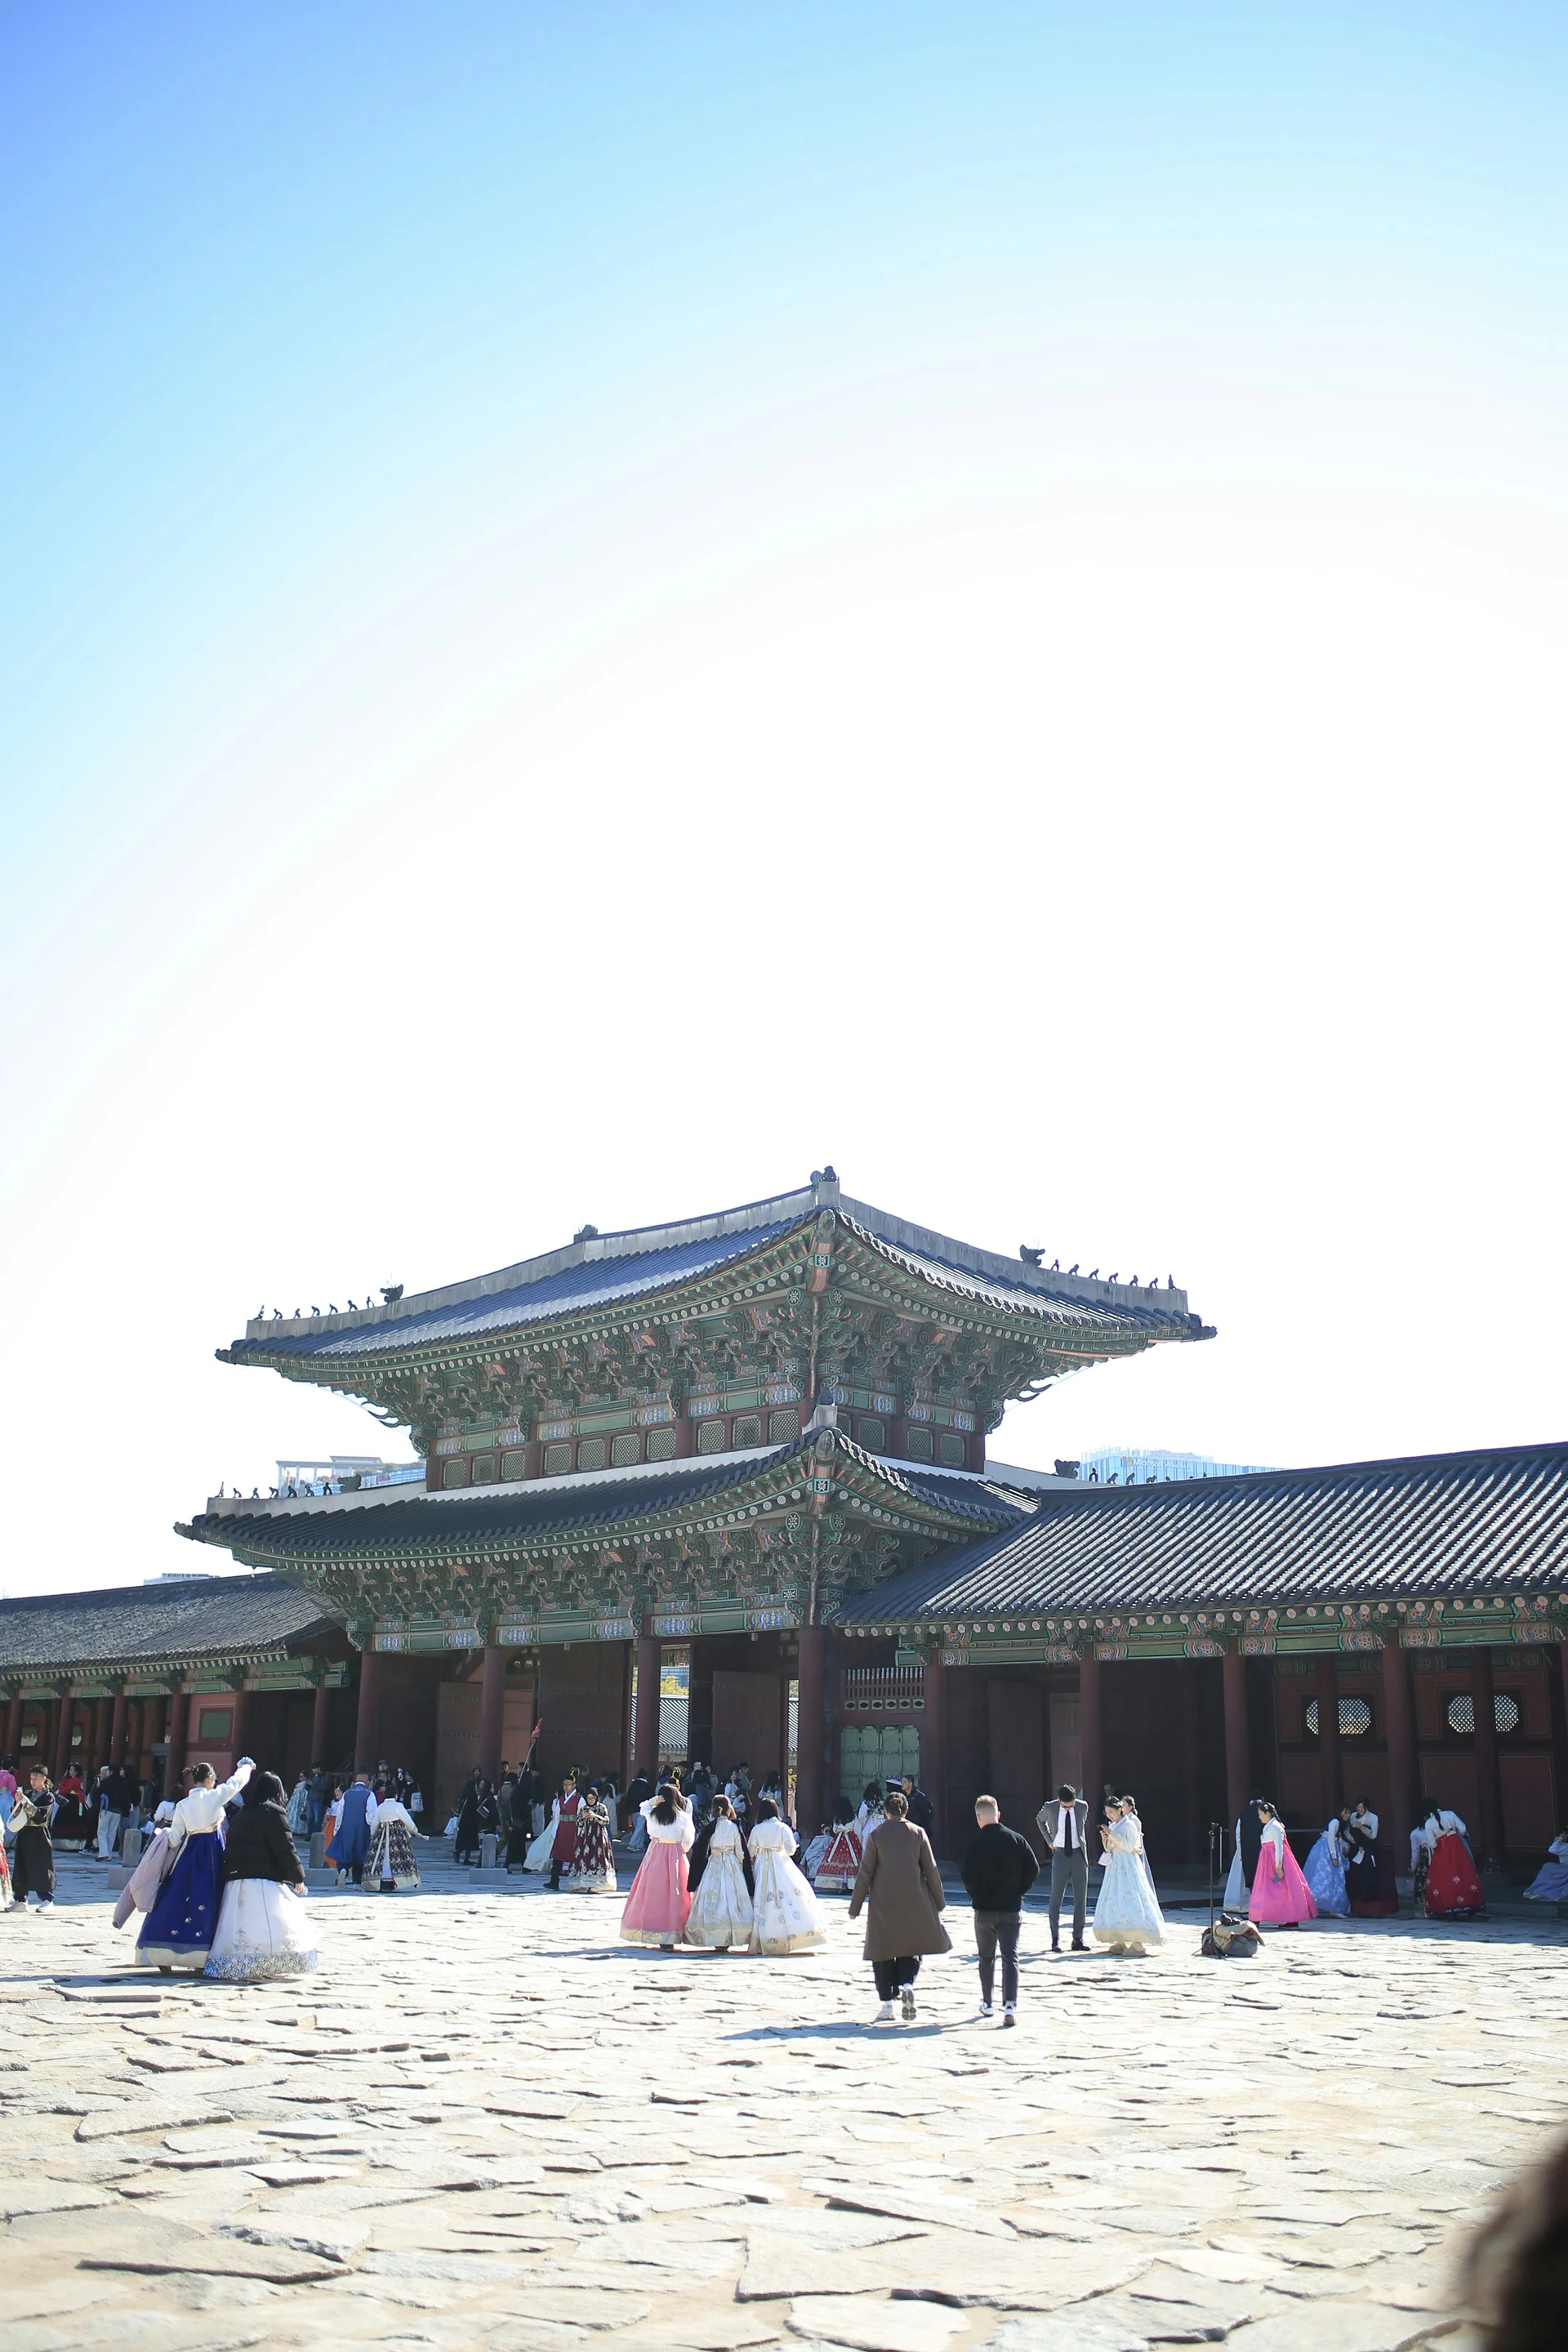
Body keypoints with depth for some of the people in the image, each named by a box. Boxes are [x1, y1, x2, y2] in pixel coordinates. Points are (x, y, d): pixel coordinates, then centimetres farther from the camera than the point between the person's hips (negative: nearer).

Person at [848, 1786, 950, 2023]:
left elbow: (865, 1873, -2)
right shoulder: (918, 1834, 1)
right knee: (912, 1947, 14)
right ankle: (907, 1984, -11)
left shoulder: (876, 1835, -3)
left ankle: (887, 2004, 5)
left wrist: (855, 1906, 4)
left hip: (883, 1904, -1)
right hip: (914, 1903, 1)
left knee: (883, 1952, 7)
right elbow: (931, 1870, 3)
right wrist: (940, 1902, 14)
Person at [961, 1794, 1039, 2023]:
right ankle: (1010, 2004, -16)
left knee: (986, 1957, 16)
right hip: (1011, 1909, 1)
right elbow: (1033, 1870, -1)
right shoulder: (1016, 1839, -1)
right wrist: (1018, 1891, 10)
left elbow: (969, 1877, -12)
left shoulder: (975, 1844, -10)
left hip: (984, 1909, -1)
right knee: (1010, 1957, 0)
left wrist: (975, 1895, 8)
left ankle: (987, 2003, 26)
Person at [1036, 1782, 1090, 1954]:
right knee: (1056, 1898, 0)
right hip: (1060, 1855, -1)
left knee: (1081, 1899, 3)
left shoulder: (1083, 1807, -6)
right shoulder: (1050, 1807, -8)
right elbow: (1039, 1820, 14)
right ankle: (1055, 1939, 7)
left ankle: (1078, 1939, 10)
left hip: (1079, 1855, 1)